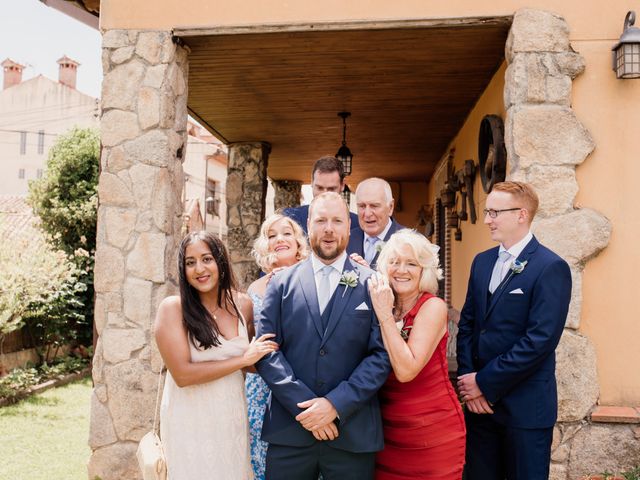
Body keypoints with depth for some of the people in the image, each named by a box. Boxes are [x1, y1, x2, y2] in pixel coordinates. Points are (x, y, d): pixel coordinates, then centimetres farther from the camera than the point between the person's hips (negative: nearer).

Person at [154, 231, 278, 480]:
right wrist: (243, 359, -15)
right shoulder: (172, 308, -12)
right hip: (191, 422, -4)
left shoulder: (242, 304, 0)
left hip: (233, 418, 4)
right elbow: (182, 374, -19)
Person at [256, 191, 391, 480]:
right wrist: (303, 405, -11)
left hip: (354, 432, -1)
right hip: (289, 429, 1)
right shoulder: (282, 282, 6)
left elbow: (382, 354, -4)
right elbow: (266, 349, -1)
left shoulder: (372, 284, 2)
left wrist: (336, 404, -13)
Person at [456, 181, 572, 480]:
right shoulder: (482, 262, 9)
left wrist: (485, 383, -15)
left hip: (525, 407, -6)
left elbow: (541, 340, -19)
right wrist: (467, 379, -4)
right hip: (479, 401, 6)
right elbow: (467, 324, 9)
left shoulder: (551, 268, -12)